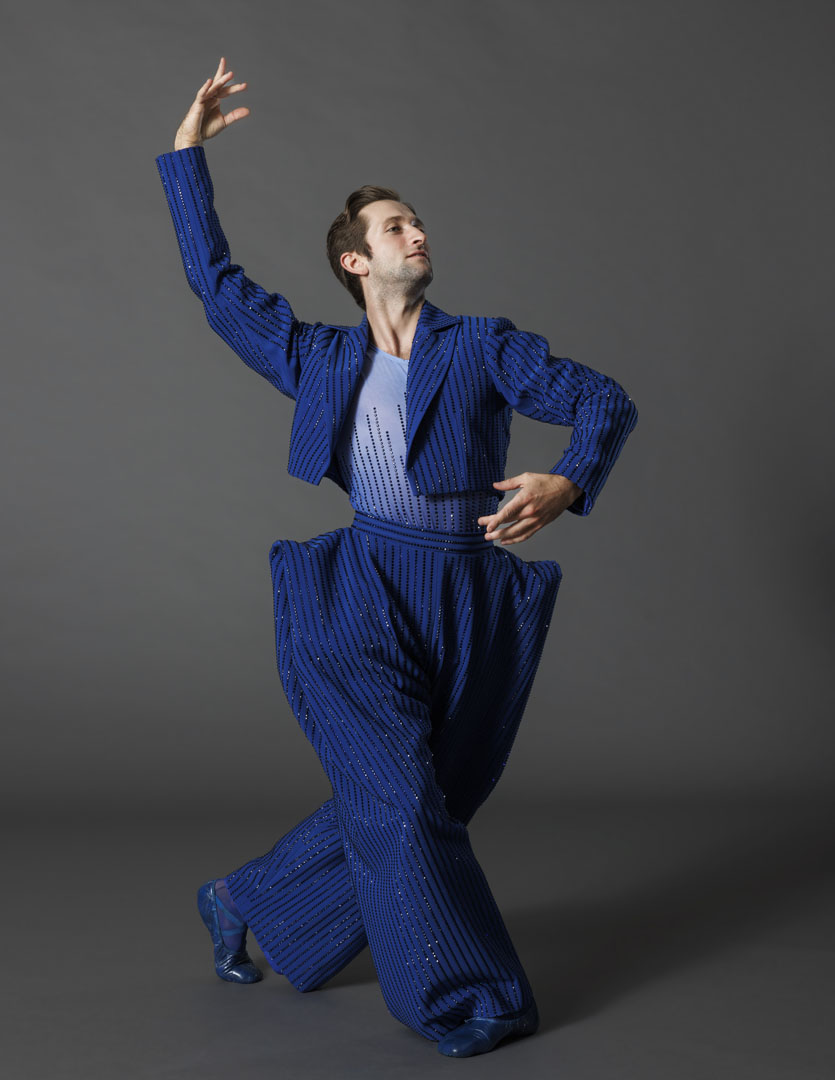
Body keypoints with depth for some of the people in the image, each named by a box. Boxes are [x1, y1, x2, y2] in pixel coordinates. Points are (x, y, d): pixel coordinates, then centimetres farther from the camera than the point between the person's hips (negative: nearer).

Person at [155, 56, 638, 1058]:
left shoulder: (483, 345, 8)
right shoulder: (322, 360, 10)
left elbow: (605, 399, 0)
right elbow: (216, 280, 18)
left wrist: (567, 483, -20)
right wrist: (187, 151, 18)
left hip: (470, 608, 2)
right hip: (362, 601, -1)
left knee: (399, 810, 8)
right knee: (400, 805, -10)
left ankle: (244, 900, 31)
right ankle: (464, 1001, 6)